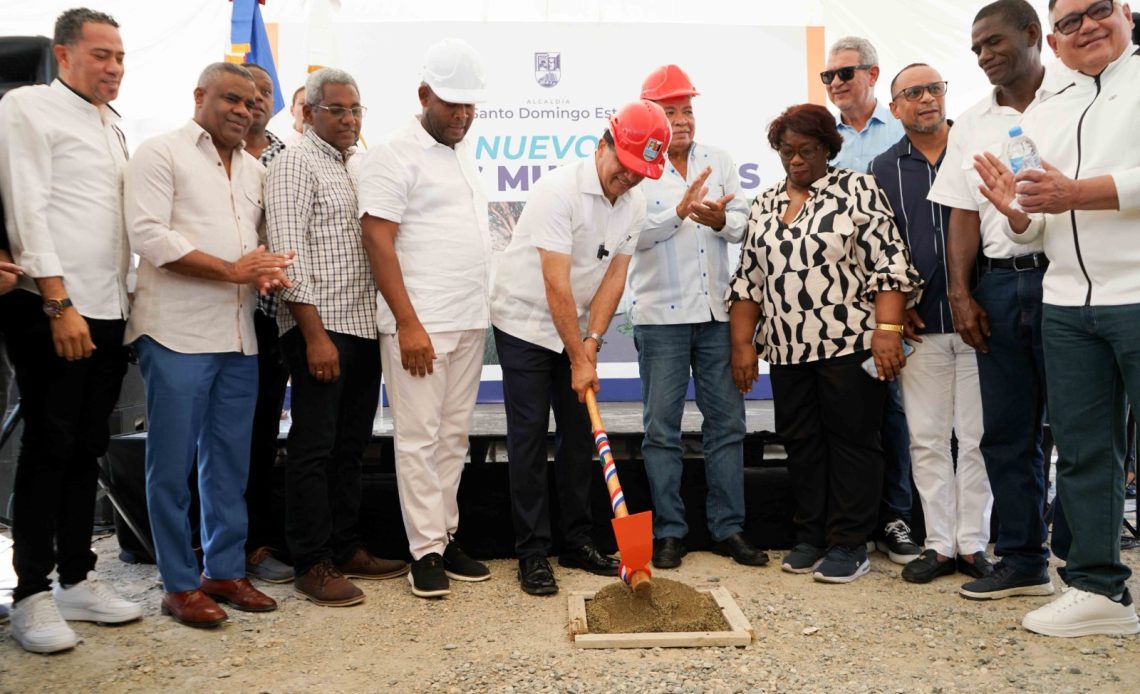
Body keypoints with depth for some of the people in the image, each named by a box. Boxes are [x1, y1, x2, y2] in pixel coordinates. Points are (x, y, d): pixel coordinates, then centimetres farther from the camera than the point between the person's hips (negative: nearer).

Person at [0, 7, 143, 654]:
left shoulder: (113, 126, 19)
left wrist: (129, 303, 11)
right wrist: (60, 305, -16)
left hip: (110, 313, 7)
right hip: (52, 311, -6)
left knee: (87, 450, 10)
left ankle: (78, 578, 19)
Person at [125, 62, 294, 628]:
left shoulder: (254, 169, 18)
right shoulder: (160, 153, -1)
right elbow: (148, 235, -12)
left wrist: (269, 273, -2)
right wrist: (232, 270, -17)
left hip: (239, 337, 6)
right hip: (178, 334, -6)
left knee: (229, 462, 10)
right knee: (173, 463, 1)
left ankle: (225, 571, 21)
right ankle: (179, 585, 11)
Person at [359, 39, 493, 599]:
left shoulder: (464, 154, 17)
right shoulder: (395, 157, -7)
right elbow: (378, 243, -13)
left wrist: (477, 313, 16)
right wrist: (408, 323, -17)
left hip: (469, 321, 7)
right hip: (419, 324, -7)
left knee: (454, 435, 11)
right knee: (420, 437, -2)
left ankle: (446, 537, 20)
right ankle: (426, 551, 7)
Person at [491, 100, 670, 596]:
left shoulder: (634, 204, -2)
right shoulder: (559, 190, -23)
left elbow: (614, 277, -2)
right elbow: (557, 285, -25)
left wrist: (591, 342, -13)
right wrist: (578, 360, -22)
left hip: (577, 329, 6)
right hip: (525, 323, -6)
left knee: (579, 437, 9)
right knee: (529, 438, -4)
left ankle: (577, 542, 19)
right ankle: (532, 553, 4)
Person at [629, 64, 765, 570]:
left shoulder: (718, 162, 11)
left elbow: (744, 226, 4)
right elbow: (636, 232, -13)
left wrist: (721, 219, -17)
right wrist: (680, 211, -26)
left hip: (717, 311, 4)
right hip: (660, 314, -3)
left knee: (727, 423, 7)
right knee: (662, 428, 3)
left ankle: (729, 529, 18)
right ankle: (668, 533, 14)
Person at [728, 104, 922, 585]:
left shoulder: (858, 191, -1)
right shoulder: (764, 205, 13)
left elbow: (889, 264, -8)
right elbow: (748, 280, 13)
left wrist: (888, 330, -18)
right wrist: (742, 343, 7)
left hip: (850, 342, -5)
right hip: (787, 348, 5)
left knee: (853, 440, 2)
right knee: (801, 443, 10)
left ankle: (849, 545, 11)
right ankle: (811, 537, 22)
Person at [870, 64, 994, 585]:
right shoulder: (882, 170, 9)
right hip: (920, 326, 2)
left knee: (976, 436, 3)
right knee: (927, 439, 6)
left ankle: (973, 544, 14)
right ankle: (940, 545, 15)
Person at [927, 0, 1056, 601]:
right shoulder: (971, 125, 14)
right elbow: (963, 213, 11)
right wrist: (960, 292, 3)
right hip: (996, 286, 5)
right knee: (1006, 432, 8)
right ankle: (1023, 561, 18)